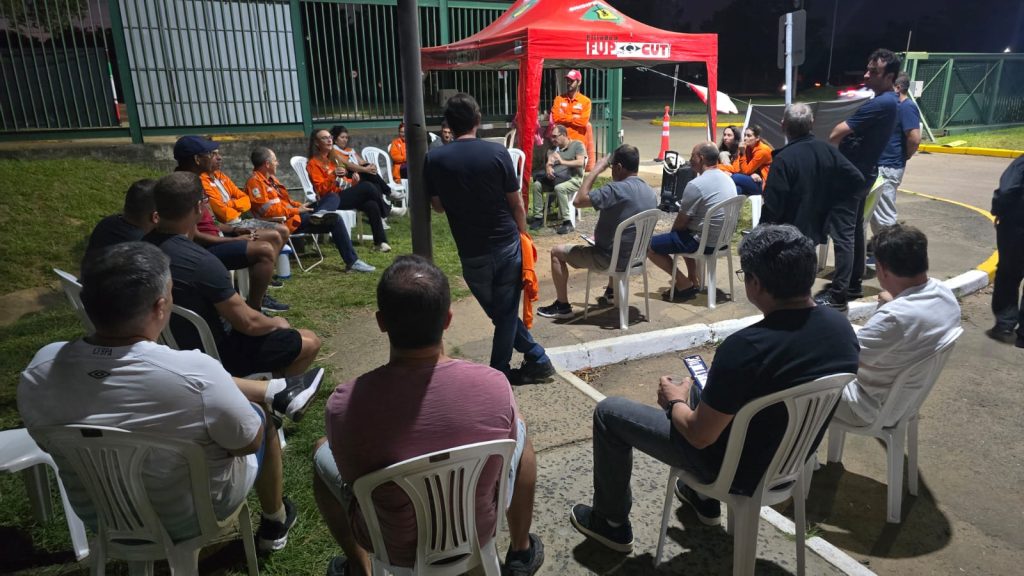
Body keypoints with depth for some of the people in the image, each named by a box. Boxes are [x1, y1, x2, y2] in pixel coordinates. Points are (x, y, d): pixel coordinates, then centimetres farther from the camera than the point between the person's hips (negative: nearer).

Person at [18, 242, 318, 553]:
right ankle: (274, 522, 38)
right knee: (260, 413, 20)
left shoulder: (39, 370, -20)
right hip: (189, 518, -4)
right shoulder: (195, 373, -35)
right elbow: (248, 442, -17)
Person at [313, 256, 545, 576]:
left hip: (394, 548, 0)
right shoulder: (494, 385, -27)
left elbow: (354, 477, -9)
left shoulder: (346, 404, -30)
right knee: (521, 430, 25)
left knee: (322, 452, 23)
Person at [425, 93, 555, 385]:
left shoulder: (434, 160, -6)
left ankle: (537, 358, 24)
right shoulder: (497, 152, -8)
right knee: (507, 313, 14)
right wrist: (522, 235, 11)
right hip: (508, 245, 0)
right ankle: (498, 374, 20)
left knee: (499, 313, 18)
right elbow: (516, 203, -2)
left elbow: (438, 206, 5)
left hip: (472, 254, 0)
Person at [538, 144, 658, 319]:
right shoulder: (651, 192, 3)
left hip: (612, 259, -8)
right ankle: (611, 291, 48)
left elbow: (578, 201, -23)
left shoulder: (616, 189, -23)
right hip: (636, 256, 8)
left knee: (557, 252, 6)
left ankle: (562, 306, 11)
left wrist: (596, 170, -15)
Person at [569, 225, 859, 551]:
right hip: (794, 456, 7)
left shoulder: (746, 348, -34)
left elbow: (699, 435, -23)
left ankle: (612, 523, 26)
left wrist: (674, 402, -2)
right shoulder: (841, 327, -11)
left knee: (608, 412, 6)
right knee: (704, 388, 32)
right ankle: (704, 499, 42)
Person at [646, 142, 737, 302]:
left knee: (650, 245, 0)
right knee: (684, 235, 35)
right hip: (723, 239, 9)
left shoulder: (696, 185, -21)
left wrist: (673, 232, 8)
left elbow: (681, 222, -15)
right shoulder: (728, 179, 6)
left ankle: (684, 284, 3)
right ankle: (693, 279, 29)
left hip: (704, 242, -9)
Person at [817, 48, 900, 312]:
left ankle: (838, 295, -5)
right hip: (863, 172, 10)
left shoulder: (880, 104, -22)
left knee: (842, 233, -8)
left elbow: (836, 134, -23)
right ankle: (853, 284, 27)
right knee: (854, 229, 16)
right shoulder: (891, 101, 11)